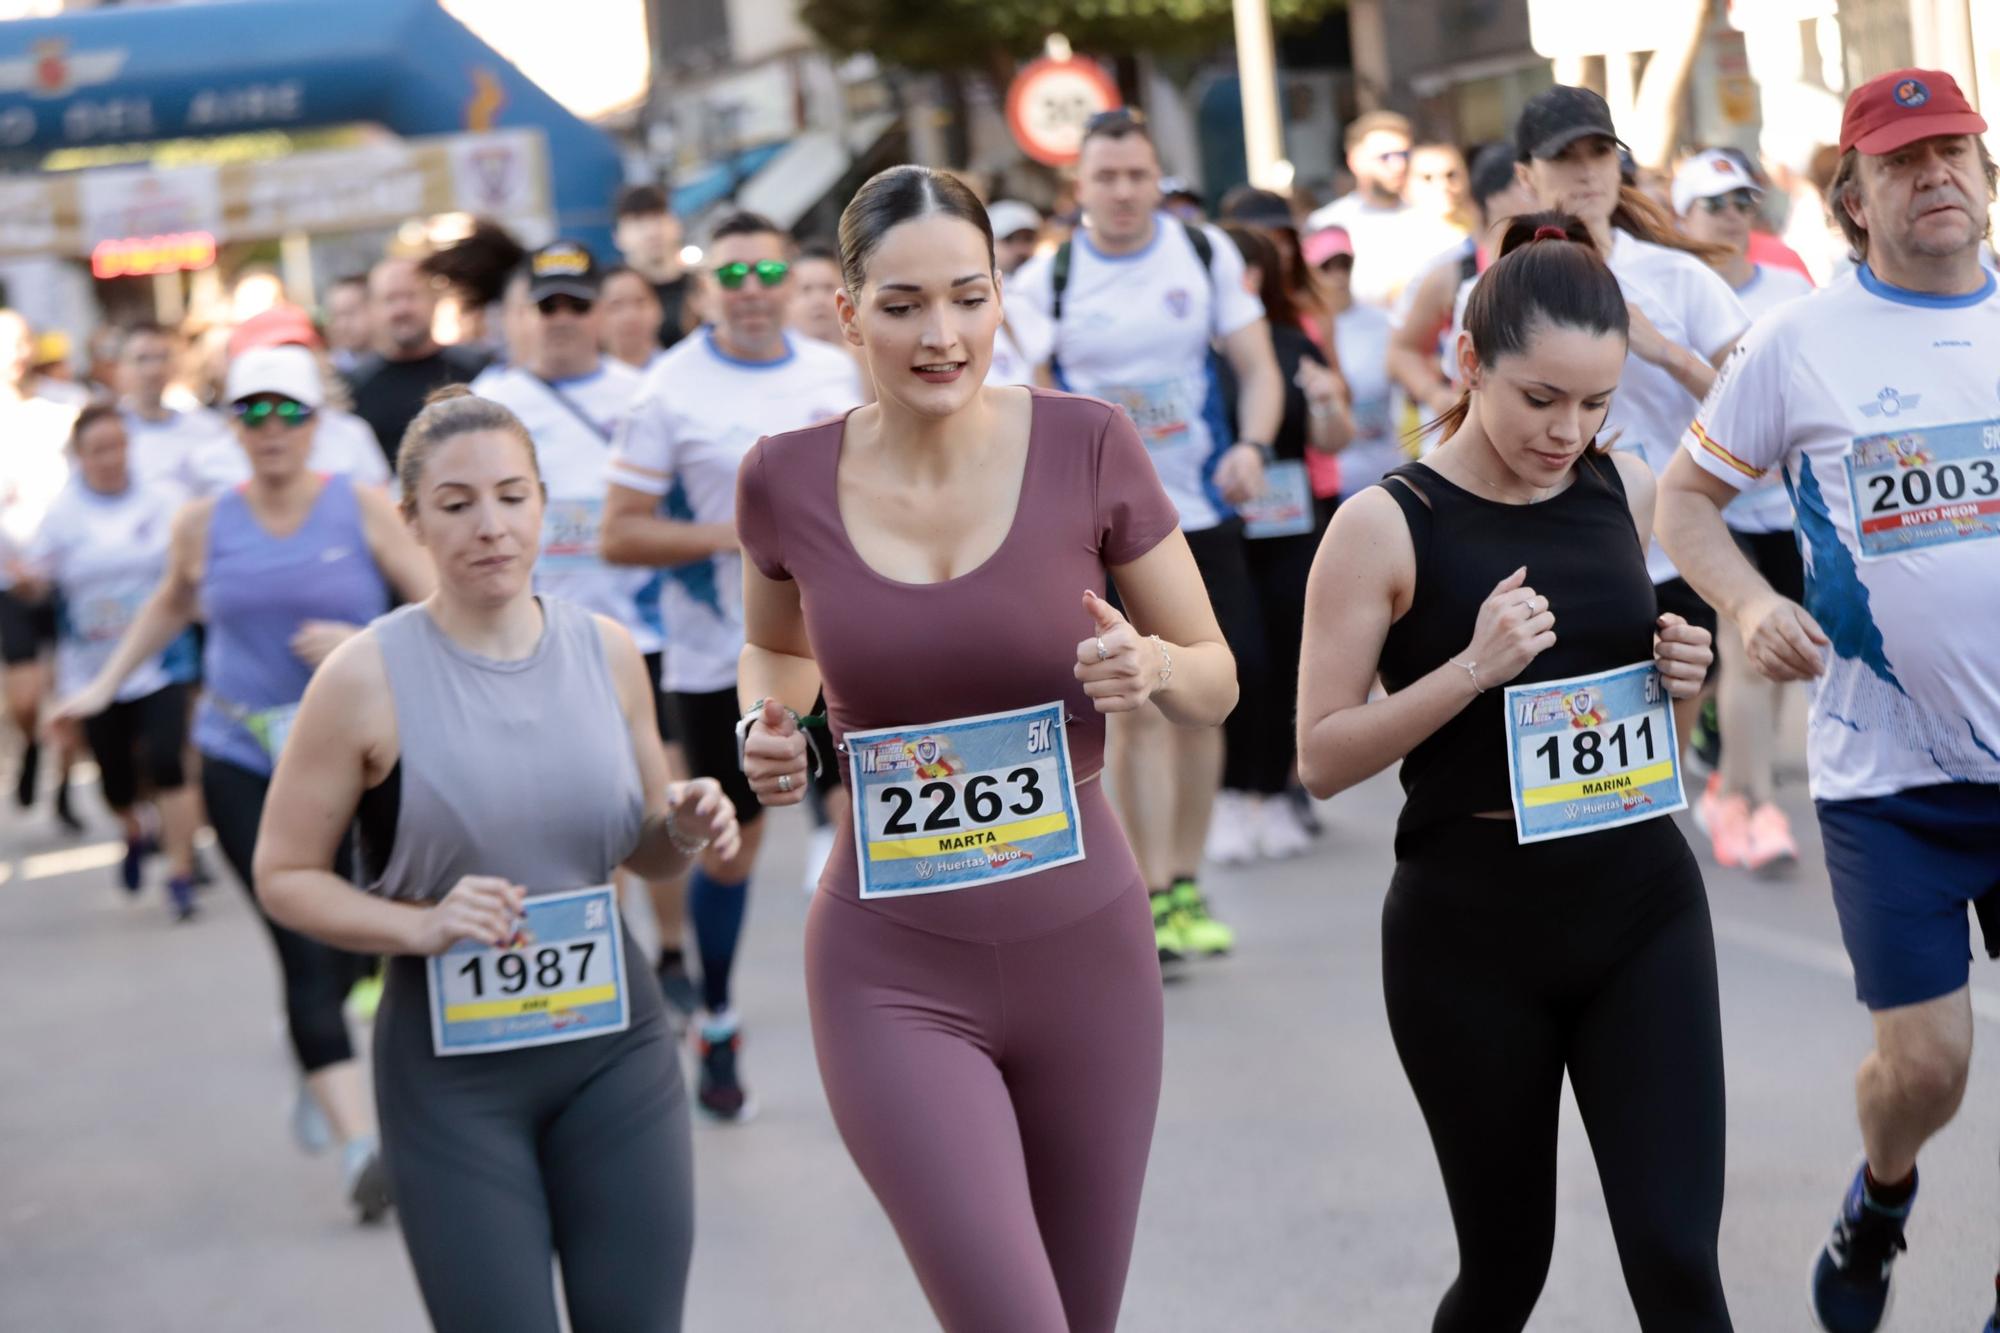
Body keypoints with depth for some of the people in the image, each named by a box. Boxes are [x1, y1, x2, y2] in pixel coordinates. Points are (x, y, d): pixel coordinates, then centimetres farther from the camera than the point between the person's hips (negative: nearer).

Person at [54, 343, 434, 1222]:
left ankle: (313, 1050, 39)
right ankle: (359, 1141, -15)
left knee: (353, 941, 5)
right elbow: (172, 604, 25)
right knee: (303, 947, -11)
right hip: (242, 763, 0)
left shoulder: (362, 509, -1)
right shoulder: (205, 525, 4)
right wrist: (106, 685, 23)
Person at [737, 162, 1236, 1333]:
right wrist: (766, 725, -5)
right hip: (894, 974, -1)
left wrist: (1151, 667, -21)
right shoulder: (789, 479, -5)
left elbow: (1216, 681, 1)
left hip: (1084, 947, 1)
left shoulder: (1087, 445, -8)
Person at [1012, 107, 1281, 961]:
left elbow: (1258, 368, 5)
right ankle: (1152, 897, -3)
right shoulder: (1045, 281, -3)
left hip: (1203, 509, 3)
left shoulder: (1205, 254, 3)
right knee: (1140, 708, -8)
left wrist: (1250, 448, -12)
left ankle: (1187, 886, 19)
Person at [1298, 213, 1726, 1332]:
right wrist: (1472, 669, -23)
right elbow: (1324, 758, -10)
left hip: (1640, 907, 3)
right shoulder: (1385, 526, -10)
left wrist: (1680, 675, -2)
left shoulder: (1628, 490, 3)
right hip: (1471, 932, -3)